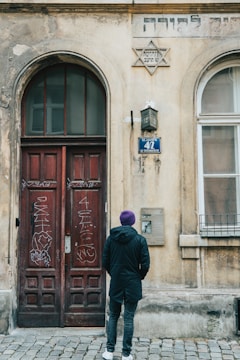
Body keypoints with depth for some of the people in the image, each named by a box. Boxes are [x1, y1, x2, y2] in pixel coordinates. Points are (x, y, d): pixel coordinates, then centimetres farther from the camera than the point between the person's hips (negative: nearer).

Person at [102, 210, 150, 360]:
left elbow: (105, 261, 1)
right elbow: (145, 264, -10)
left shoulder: (111, 238, -2)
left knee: (113, 316, 15)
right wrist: (140, 277, 8)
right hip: (133, 284, -2)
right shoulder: (140, 239, -8)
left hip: (116, 283, 2)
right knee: (129, 318, 5)